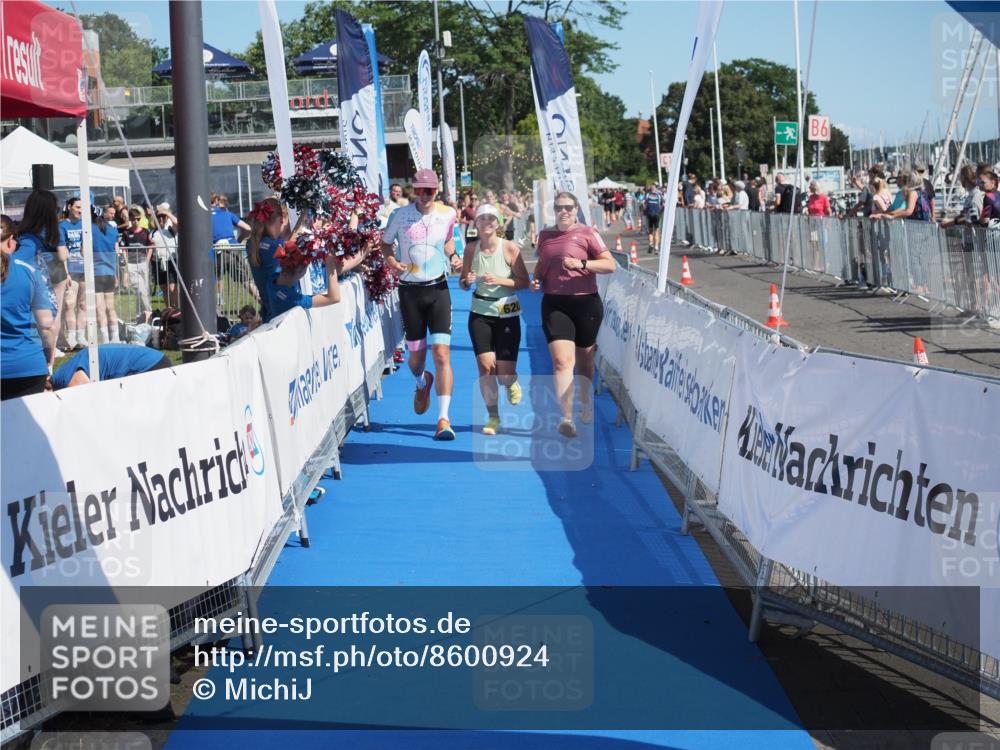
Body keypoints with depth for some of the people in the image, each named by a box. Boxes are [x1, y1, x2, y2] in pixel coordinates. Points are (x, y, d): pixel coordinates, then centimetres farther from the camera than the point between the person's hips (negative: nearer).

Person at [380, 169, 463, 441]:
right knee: (416, 355, 9)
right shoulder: (400, 215, -5)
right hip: (410, 290, 0)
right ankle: (422, 383, 47)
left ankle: (443, 419, -13)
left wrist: (453, 257, -2)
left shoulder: (448, 214, -1)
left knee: (442, 353, -13)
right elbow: (385, 242, 8)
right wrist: (391, 261, -12)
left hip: (438, 289, 0)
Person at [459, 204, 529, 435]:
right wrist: (468, 281, -14)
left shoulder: (510, 248, -9)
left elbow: (524, 282, -9)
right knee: (485, 365, -9)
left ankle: (511, 382, 34)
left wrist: (500, 280, -23)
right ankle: (493, 417, 7)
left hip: (507, 314, -2)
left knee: (504, 373, -5)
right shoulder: (471, 249, -1)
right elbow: (463, 283, 9)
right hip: (480, 313, 2)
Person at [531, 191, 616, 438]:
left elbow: (610, 264, -5)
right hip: (554, 304, 2)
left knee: (584, 359, 13)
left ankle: (586, 403, 38)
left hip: (585, 303, -1)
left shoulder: (586, 233, -1)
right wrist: (536, 280, 6)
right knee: (562, 360, -14)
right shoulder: (545, 235, 11)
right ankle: (567, 418, -18)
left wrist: (581, 264, -19)